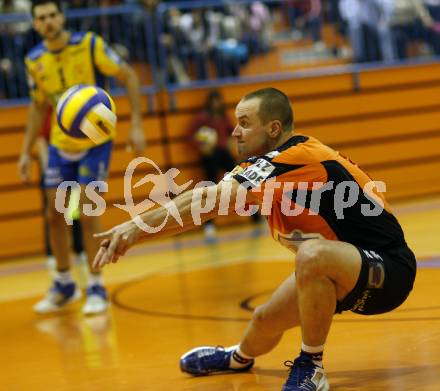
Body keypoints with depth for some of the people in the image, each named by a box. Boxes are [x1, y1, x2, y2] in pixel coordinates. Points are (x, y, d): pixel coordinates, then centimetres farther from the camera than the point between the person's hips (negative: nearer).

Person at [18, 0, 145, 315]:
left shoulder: (89, 45, -15)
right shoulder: (35, 61, -2)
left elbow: (129, 77, -10)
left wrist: (136, 125, -16)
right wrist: (27, 152, 9)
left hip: (95, 142, -4)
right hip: (60, 145, 4)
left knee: (87, 212, -11)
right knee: (55, 214, 5)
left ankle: (97, 288, 2)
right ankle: (64, 284, 24)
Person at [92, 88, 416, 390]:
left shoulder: (296, 157, -24)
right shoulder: (270, 162, 4)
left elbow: (211, 202, -31)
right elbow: (203, 198, -1)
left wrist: (139, 225, -31)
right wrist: (134, 230, -11)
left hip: (387, 268, -10)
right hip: (347, 269, 10)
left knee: (313, 254, -38)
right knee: (266, 320, 17)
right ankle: (240, 358, 54)